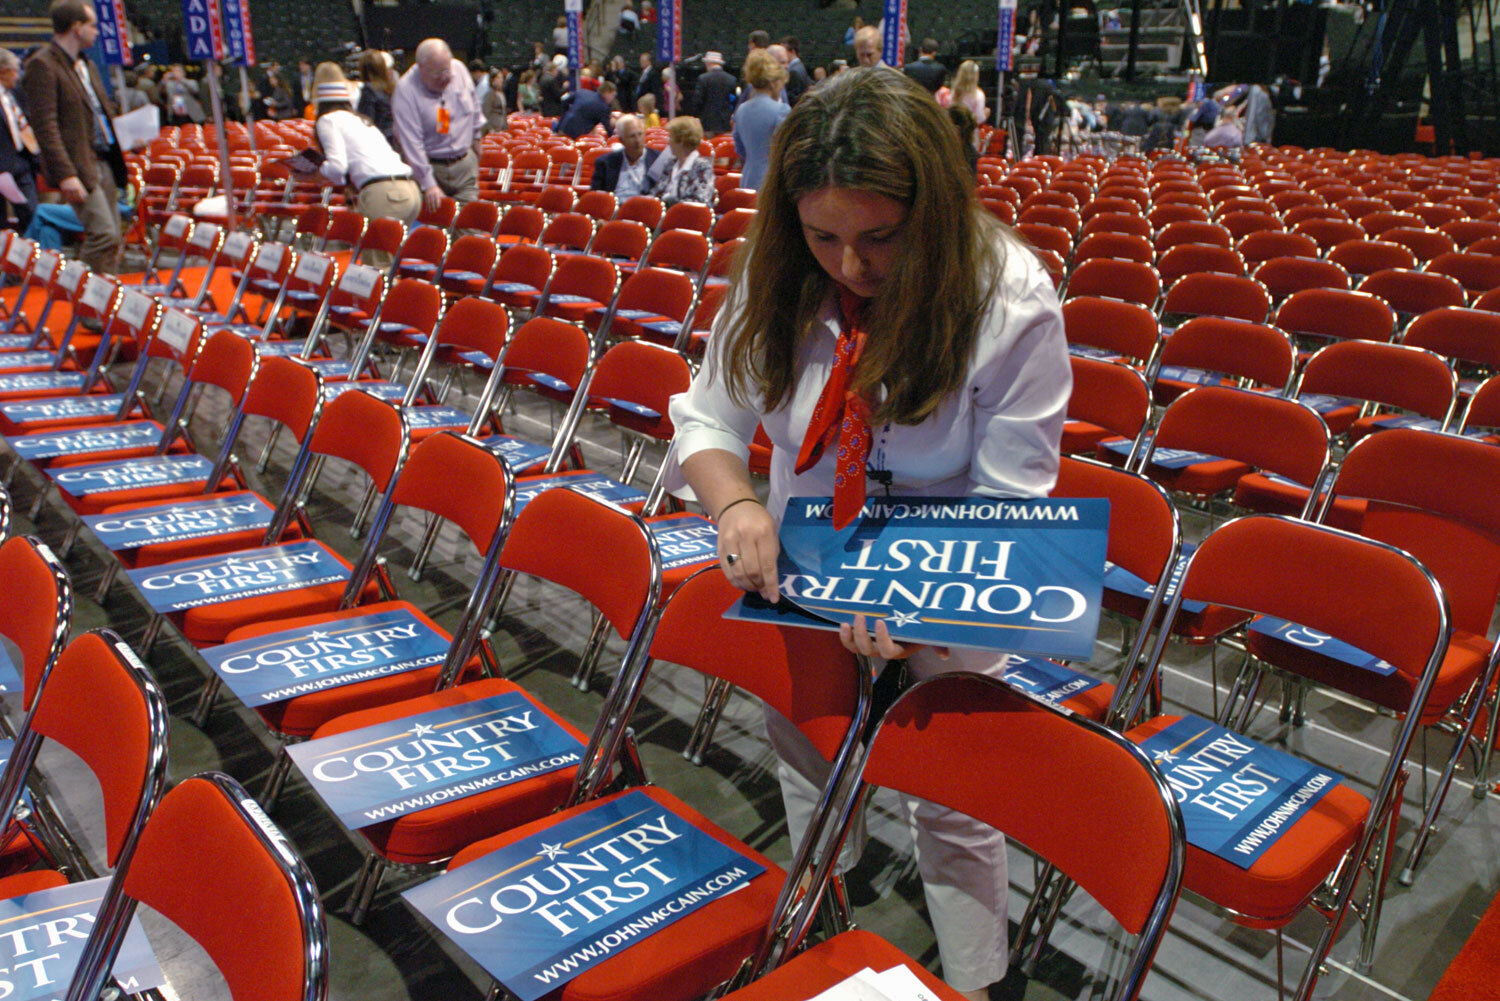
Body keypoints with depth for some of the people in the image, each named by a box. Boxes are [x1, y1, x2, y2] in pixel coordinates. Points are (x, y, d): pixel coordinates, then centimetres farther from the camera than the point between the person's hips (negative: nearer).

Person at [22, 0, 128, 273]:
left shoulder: (86, 65, 18)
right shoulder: (42, 65, -10)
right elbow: (45, 125, -17)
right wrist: (65, 175, -24)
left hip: (104, 162, 9)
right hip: (79, 166, -9)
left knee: (111, 239, 8)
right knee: (103, 235, -16)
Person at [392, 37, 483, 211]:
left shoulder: (459, 69, -2)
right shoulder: (405, 90, -17)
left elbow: (474, 110, 17)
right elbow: (411, 142, -21)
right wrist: (428, 184, -26)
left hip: (465, 163, 4)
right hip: (430, 166, -4)